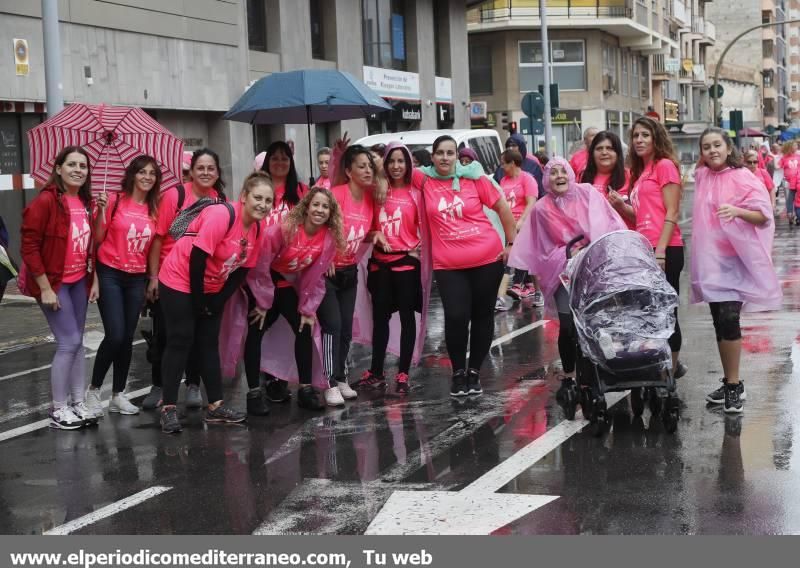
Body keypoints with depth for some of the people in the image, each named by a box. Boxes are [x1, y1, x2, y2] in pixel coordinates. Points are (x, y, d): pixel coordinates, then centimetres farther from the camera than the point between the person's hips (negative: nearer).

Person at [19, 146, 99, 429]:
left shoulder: (85, 202, 6)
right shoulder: (45, 200, -16)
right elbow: (29, 246, -17)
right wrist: (45, 288, -18)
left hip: (78, 281, 7)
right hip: (53, 283, -7)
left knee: (77, 341, 10)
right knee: (69, 342, -8)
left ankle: (79, 403, 19)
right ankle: (58, 409, 3)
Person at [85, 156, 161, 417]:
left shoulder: (153, 209, 5)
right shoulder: (115, 201, -7)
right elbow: (98, 238, -8)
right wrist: (102, 210, -20)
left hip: (137, 278, 4)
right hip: (110, 274, -4)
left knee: (127, 338, 7)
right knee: (115, 336, -12)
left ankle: (118, 394, 17)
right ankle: (93, 390, 5)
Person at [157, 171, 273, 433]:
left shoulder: (257, 230, -3)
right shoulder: (222, 215, -27)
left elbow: (241, 270, 4)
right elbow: (197, 257, -27)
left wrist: (217, 301, -2)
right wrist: (197, 300, -19)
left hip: (212, 288, 8)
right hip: (179, 281, -7)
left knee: (209, 343, 11)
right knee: (180, 341, -7)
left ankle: (215, 406, 16)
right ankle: (168, 408, -1)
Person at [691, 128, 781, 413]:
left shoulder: (743, 178, -8)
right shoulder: (702, 177, 9)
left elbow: (764, 214, -13)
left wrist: (737, 211, -28)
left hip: (735, 259, -6)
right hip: (709, 259, 6)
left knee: (728, 319, -15)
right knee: (719, 322, 8)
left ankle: (734, 386, -6)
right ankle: (731, 383, 16)